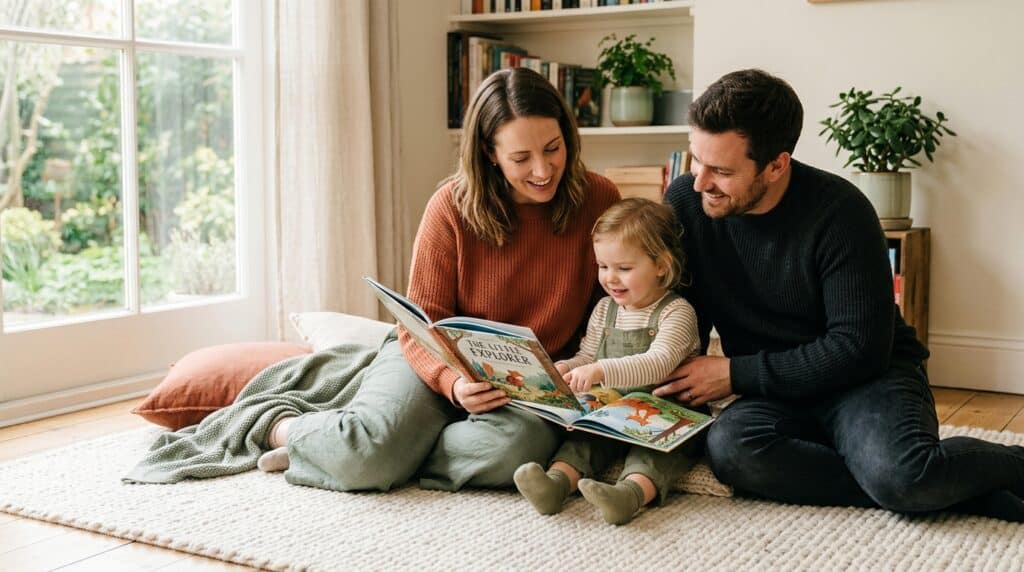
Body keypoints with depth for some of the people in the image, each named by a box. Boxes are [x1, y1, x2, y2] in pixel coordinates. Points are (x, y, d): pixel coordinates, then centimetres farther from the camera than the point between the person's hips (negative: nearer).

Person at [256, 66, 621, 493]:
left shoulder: (599, 200, -7)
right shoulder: (453, 205, -11)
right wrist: (452, 381, -28)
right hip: (445, 359, -1)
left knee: (519, 446, -34)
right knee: (370, 449, -28)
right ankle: (285, 430, 6)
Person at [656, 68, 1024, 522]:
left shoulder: (838, 211, -18)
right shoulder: (685, 201, -6)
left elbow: (859, 347, -18)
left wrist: (735, 374, -19)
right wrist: (679, 386, -13)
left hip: (868, 375, -4)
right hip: (777, 394, 5)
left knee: (899, 476, -37)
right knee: (729, 448, -32)